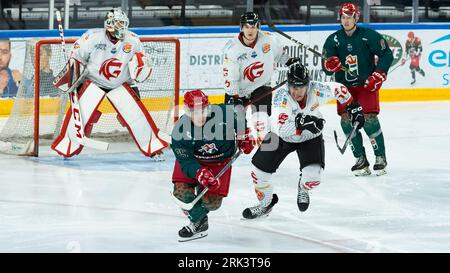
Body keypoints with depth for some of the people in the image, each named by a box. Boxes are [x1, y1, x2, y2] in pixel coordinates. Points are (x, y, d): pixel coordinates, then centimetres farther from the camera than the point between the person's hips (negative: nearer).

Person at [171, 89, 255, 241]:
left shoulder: (223, 113, -28)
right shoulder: (180, 131, -27)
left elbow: (239, 119, -3)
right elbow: (186, 161, -26)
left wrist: (244, 136, 3)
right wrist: (200, 173, -41)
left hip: (220, 161, 0)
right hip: (193, 160, 0)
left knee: (212, 201, -11)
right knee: (182, 192, -17)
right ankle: (199, 223, 6)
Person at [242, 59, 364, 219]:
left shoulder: (317, 90, -28)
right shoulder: (281, 95, -34)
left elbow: (338, 89, -5)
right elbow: (281, 128, -43)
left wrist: (353, 107, 2)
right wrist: (301, 123, -57)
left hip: (310, 137, 0)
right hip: (282, 136, 0)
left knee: (313, 175, -18)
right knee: (260, 167, -5)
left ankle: (303, 190, 22)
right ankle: (265, 204, 24)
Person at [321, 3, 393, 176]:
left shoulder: (368, 36, -8)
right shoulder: (333, 40, 1)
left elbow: (386, 55, -5)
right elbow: (325, 66, -2)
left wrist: (379, 75, -12)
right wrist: (330, 64, -25)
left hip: (367, 84, -3)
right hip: (344, 86, 4)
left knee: (369, 118, -15)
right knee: (346, 121, -6)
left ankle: (380, 157, -1)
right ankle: (361, 160, 4)